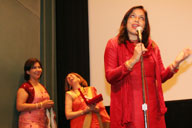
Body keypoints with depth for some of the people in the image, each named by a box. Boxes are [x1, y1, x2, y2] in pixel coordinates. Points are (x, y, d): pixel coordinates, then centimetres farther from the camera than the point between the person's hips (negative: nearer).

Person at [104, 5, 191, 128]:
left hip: (151, 106, 4)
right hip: (128, 107, -3)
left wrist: (176, 63, -5)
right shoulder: (114, 44, 0)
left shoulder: (152, 46, 11)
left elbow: (161, 77, 12)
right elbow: (110, 77, -10)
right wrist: (132, 61, -22)